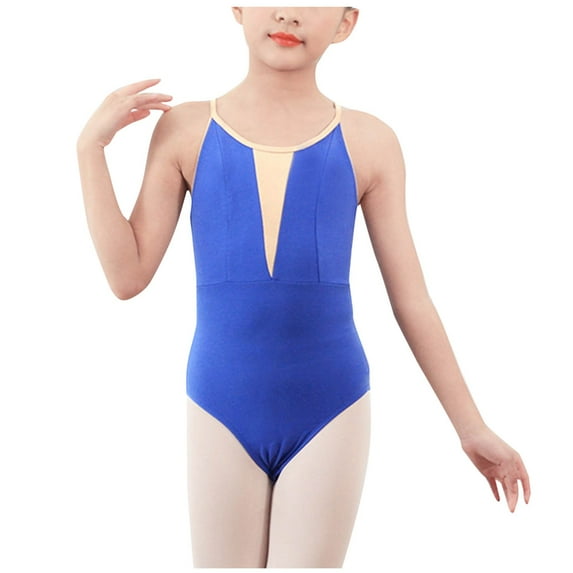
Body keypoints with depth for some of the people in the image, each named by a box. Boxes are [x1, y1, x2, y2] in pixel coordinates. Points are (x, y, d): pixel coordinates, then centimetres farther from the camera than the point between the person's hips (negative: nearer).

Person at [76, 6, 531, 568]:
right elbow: (128, 276, -1)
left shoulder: (369, 142, 0)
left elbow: (411, 301, 4)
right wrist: (91, 146, -6)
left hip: (330, 412, 0)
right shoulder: (185, 129, 1)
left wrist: (472, 428, 6)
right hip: (221, 411, 1)